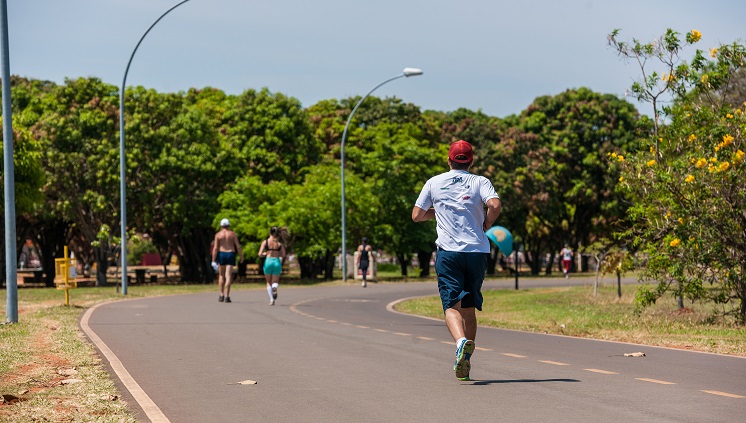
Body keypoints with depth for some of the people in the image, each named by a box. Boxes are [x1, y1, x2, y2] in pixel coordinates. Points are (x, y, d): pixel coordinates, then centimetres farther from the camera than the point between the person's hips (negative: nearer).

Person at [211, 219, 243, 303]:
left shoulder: (218, 235, 0)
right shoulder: (232, 234, 1)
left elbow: (215, 248, -6)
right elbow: (238, 246, -2)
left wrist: (213, 260, -6)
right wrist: (241, 256, 10)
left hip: (221, 254, 0)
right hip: (231, 254, 0)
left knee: (221, 275, 14)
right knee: (228, 276, -3)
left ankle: (221, 295, 10)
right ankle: (227, 296, -9)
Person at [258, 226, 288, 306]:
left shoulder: (265, 242, -2)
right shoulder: (280, 243, 0)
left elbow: (260, 254, -7)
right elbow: (283, 255, 0)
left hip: (268, 261, 0)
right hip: (277, 262, 0)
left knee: (268, 282, 18)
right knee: (275, 282, 10)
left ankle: (271, 299, 7)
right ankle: (275, 287, -27)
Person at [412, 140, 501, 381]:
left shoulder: (434, 183, 9)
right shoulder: (480, 182, 6)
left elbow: (417, 215, 11)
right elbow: (495, 205, -13)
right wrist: (486, 224, 4)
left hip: (448, 251, -1)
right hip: (477, 250, 1)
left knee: (452, 305, -8)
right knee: (469, 308, 12)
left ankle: (461, 340, -38)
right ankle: (465, 364, 12)